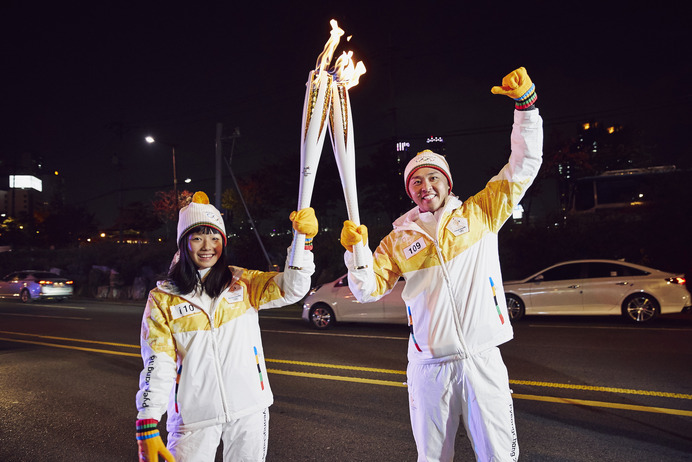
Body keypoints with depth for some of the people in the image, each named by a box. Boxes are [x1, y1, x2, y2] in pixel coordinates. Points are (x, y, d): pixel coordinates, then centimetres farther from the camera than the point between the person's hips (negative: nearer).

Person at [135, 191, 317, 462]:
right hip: (194, 415, -1)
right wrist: (147, 427, -15)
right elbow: (158, 364, -7)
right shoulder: (163, 299, -2)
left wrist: (304, 239, -23)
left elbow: (292, 288, -9)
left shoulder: (243, 284, 2)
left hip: (249, 409, 2)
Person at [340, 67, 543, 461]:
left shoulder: (479, 214, 4)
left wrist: (526, 103, -7)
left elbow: (525, 165, 2)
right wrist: (356, 252, -15)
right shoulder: (398, 240, 6)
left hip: (483, 359, -1)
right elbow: (368, 290, 4)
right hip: (428, 366, 2)